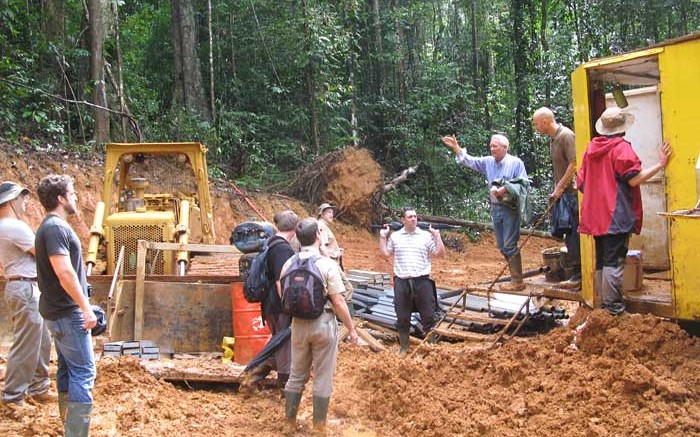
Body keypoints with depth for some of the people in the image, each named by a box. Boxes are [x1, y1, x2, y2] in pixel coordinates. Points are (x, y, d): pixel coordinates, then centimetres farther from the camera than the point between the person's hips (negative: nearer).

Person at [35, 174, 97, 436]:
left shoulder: (52, 226, 14)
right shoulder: (56, 228, -18)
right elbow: (64, 272, -25)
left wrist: (81, 304, 20)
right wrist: (85, 307, -22)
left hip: (58, 311, 10)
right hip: (68, 313, -10)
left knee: (67, 369, 15)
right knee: (83, 371, -8)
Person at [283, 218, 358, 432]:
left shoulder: (289, 264, -1)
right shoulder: (327, 265, -15)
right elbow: (338, 302, -15)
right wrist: (351, 328, -6)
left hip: (298, 324, 4)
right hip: (324, 323, -4)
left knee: (297, 374, 17)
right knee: (323, 377, 7)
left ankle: (290, 419, 25)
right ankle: (319, 424, 15)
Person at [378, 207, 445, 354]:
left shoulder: (426, 235, 4)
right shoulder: (395, 236, 8)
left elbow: (439, 253, 1)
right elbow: (385, 253, 11)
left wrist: (437, 235, -3)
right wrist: (382, 236, 8)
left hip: (422, 281, -1)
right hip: (401, 281, 1)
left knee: (428, 315, 2)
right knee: (402, 317, 8)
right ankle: (403, 347, 20)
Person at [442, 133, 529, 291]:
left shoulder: (516, 163, -7)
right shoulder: (488, 162, 11)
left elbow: (523, 184, -10)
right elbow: (469, 161, 11)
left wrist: (505, 189, -21)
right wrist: (456, 148, -1)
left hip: (510, 208, -7)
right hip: (495, 208, 7)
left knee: (510, 245, -9)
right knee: (502, 246, 9)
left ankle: (517, 281, -5)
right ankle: (516, 275, 17)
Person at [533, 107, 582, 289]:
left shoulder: (566, 135, -13)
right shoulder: (553, 138, 16)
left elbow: (573, 164, -18)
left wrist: (560, 188, -14)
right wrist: (556, 190, 13)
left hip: (571, 193, -9)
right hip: (562, 194, 9)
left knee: (572, 235, -8)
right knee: (569, 235, 10)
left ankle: (578, 277, -5)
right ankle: (576, 275, 16)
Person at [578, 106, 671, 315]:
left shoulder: (591, 148, 11)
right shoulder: (622, 148, -10)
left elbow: (581, 182, 14)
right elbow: (634, 179, -15)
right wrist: (659, 165, -11)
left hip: (596, 216, 7)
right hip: (616, 216, -7)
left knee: (601, 260, 14)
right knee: (614, 261, -7)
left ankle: (603, 301, 19)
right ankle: (613, 306, -7)